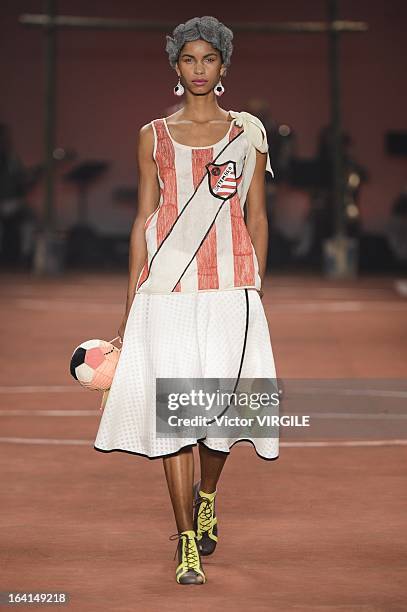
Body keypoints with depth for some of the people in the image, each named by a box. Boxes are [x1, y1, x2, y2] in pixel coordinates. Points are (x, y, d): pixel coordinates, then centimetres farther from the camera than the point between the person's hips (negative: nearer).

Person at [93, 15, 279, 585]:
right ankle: (187, 543, 4)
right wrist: (130, 303, 6)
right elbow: (144, 219, 9)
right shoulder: (154, 136, 9)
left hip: (229, 289, 0)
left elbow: (257, 218, 10)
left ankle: (206, 495, 32)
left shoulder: (248, 131, 9)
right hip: (167, 289, 0)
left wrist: (256, 289, 4)